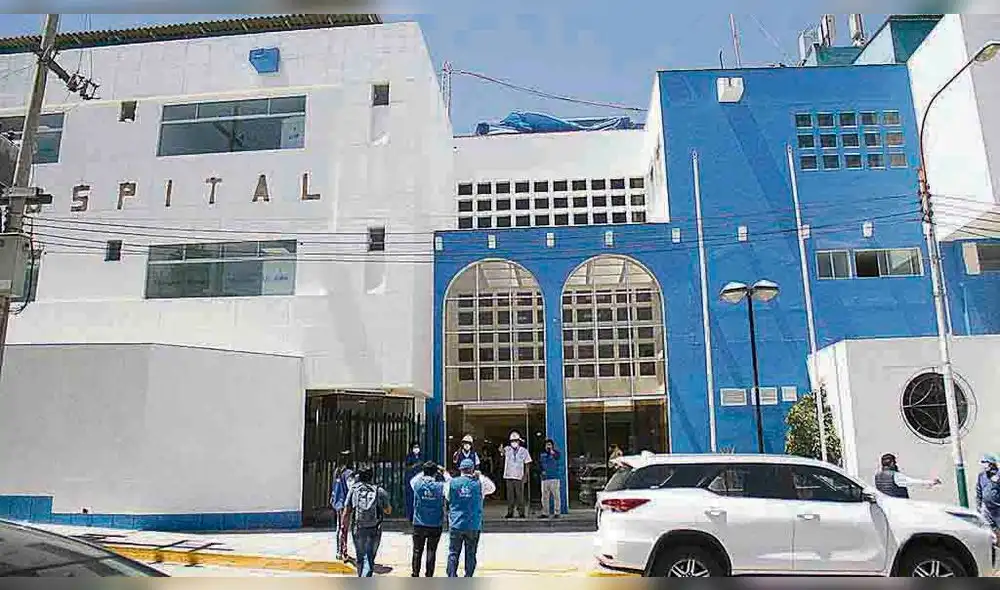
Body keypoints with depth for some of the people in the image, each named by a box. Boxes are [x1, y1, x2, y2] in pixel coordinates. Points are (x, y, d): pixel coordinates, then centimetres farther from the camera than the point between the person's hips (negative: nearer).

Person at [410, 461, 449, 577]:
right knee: (431, 551, 7)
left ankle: (415, 575, 18)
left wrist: (423, 472, 22)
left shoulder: (418, 484, -8)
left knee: (417, 551, 13)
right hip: (435, 525, -1)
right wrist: (444, 472, 17)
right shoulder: (440, 486, -11)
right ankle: (429, 576, 11)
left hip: (419, 525, 1)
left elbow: (412, 480, 16)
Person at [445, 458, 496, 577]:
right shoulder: (479, 483, -3)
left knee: (453, 553, 7)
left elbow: (447, 496, 17)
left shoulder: (452, 483, -2)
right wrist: (480, 476, 18)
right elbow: (492, 487, 15)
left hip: (456, 524, 0)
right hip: (474, 525, 0)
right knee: (471, 554, 9)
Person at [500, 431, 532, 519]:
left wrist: (525, 475, -3)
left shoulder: (523, 451, 4)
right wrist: (501, 450, -45)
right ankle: (510, 512, 10)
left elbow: (527, 464, 7)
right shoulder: (507, 449, 4)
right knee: (510, 495, 4)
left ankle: (521, 512, 4)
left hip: (519, 477, -1)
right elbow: (503, 451, -20)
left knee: (520, 495, -2)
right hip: (509, 476, 1)